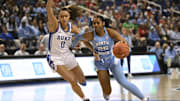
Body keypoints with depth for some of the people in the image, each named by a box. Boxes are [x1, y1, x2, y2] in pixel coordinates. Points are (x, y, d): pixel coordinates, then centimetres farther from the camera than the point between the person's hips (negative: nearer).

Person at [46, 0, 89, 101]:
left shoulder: (72, 28, -3)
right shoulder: (54, 24, -17)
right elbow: (49, 9, -34)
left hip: (68, 56, 5)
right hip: (55, 58, -5)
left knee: (82, 80, 14)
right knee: (73, 81, -17)